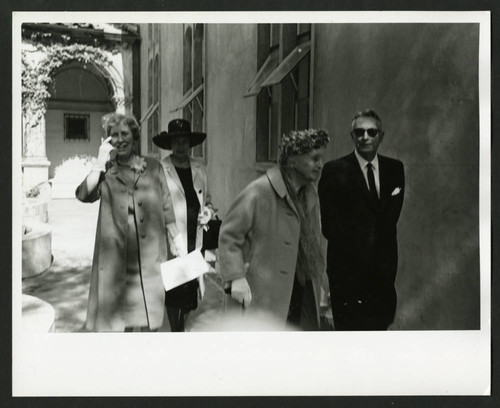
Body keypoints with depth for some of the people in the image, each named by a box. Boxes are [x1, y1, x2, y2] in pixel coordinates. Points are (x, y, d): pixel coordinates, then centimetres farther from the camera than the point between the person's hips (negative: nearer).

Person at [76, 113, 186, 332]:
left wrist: (179, 243, 8)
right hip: (116, 259, -1)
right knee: (116, 322, 1)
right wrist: (101, 161, -13)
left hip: (150, 258, 1)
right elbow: (84, 195, -15)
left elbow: (167, 208, 10)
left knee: (144, 322, 9)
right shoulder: (105, 172, 3)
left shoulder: (153, 167, 6)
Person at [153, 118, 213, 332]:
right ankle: (175, 330, 23)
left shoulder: (200, 168, 10)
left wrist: (208, 211, 0)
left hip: (195, 242, 5)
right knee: (173, 292, 5)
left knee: (190, 291, 11)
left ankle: (182, 327, 30)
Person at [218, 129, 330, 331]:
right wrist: (236, 277, -18)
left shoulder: (310, 193, 10)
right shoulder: (259, 192, -14)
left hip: (302, 294, 8)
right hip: (263, 295, -7)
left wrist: (317, 278, 15)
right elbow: (229, 235, -11)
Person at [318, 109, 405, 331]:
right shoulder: (334, 170, -5)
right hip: (347, 267, -4)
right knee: (349, 326, 2)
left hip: (383, 266, 4)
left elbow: (392, 217, 8)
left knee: (380, 325, 11)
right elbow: (328, 225, -7)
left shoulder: (394, 168, 8)